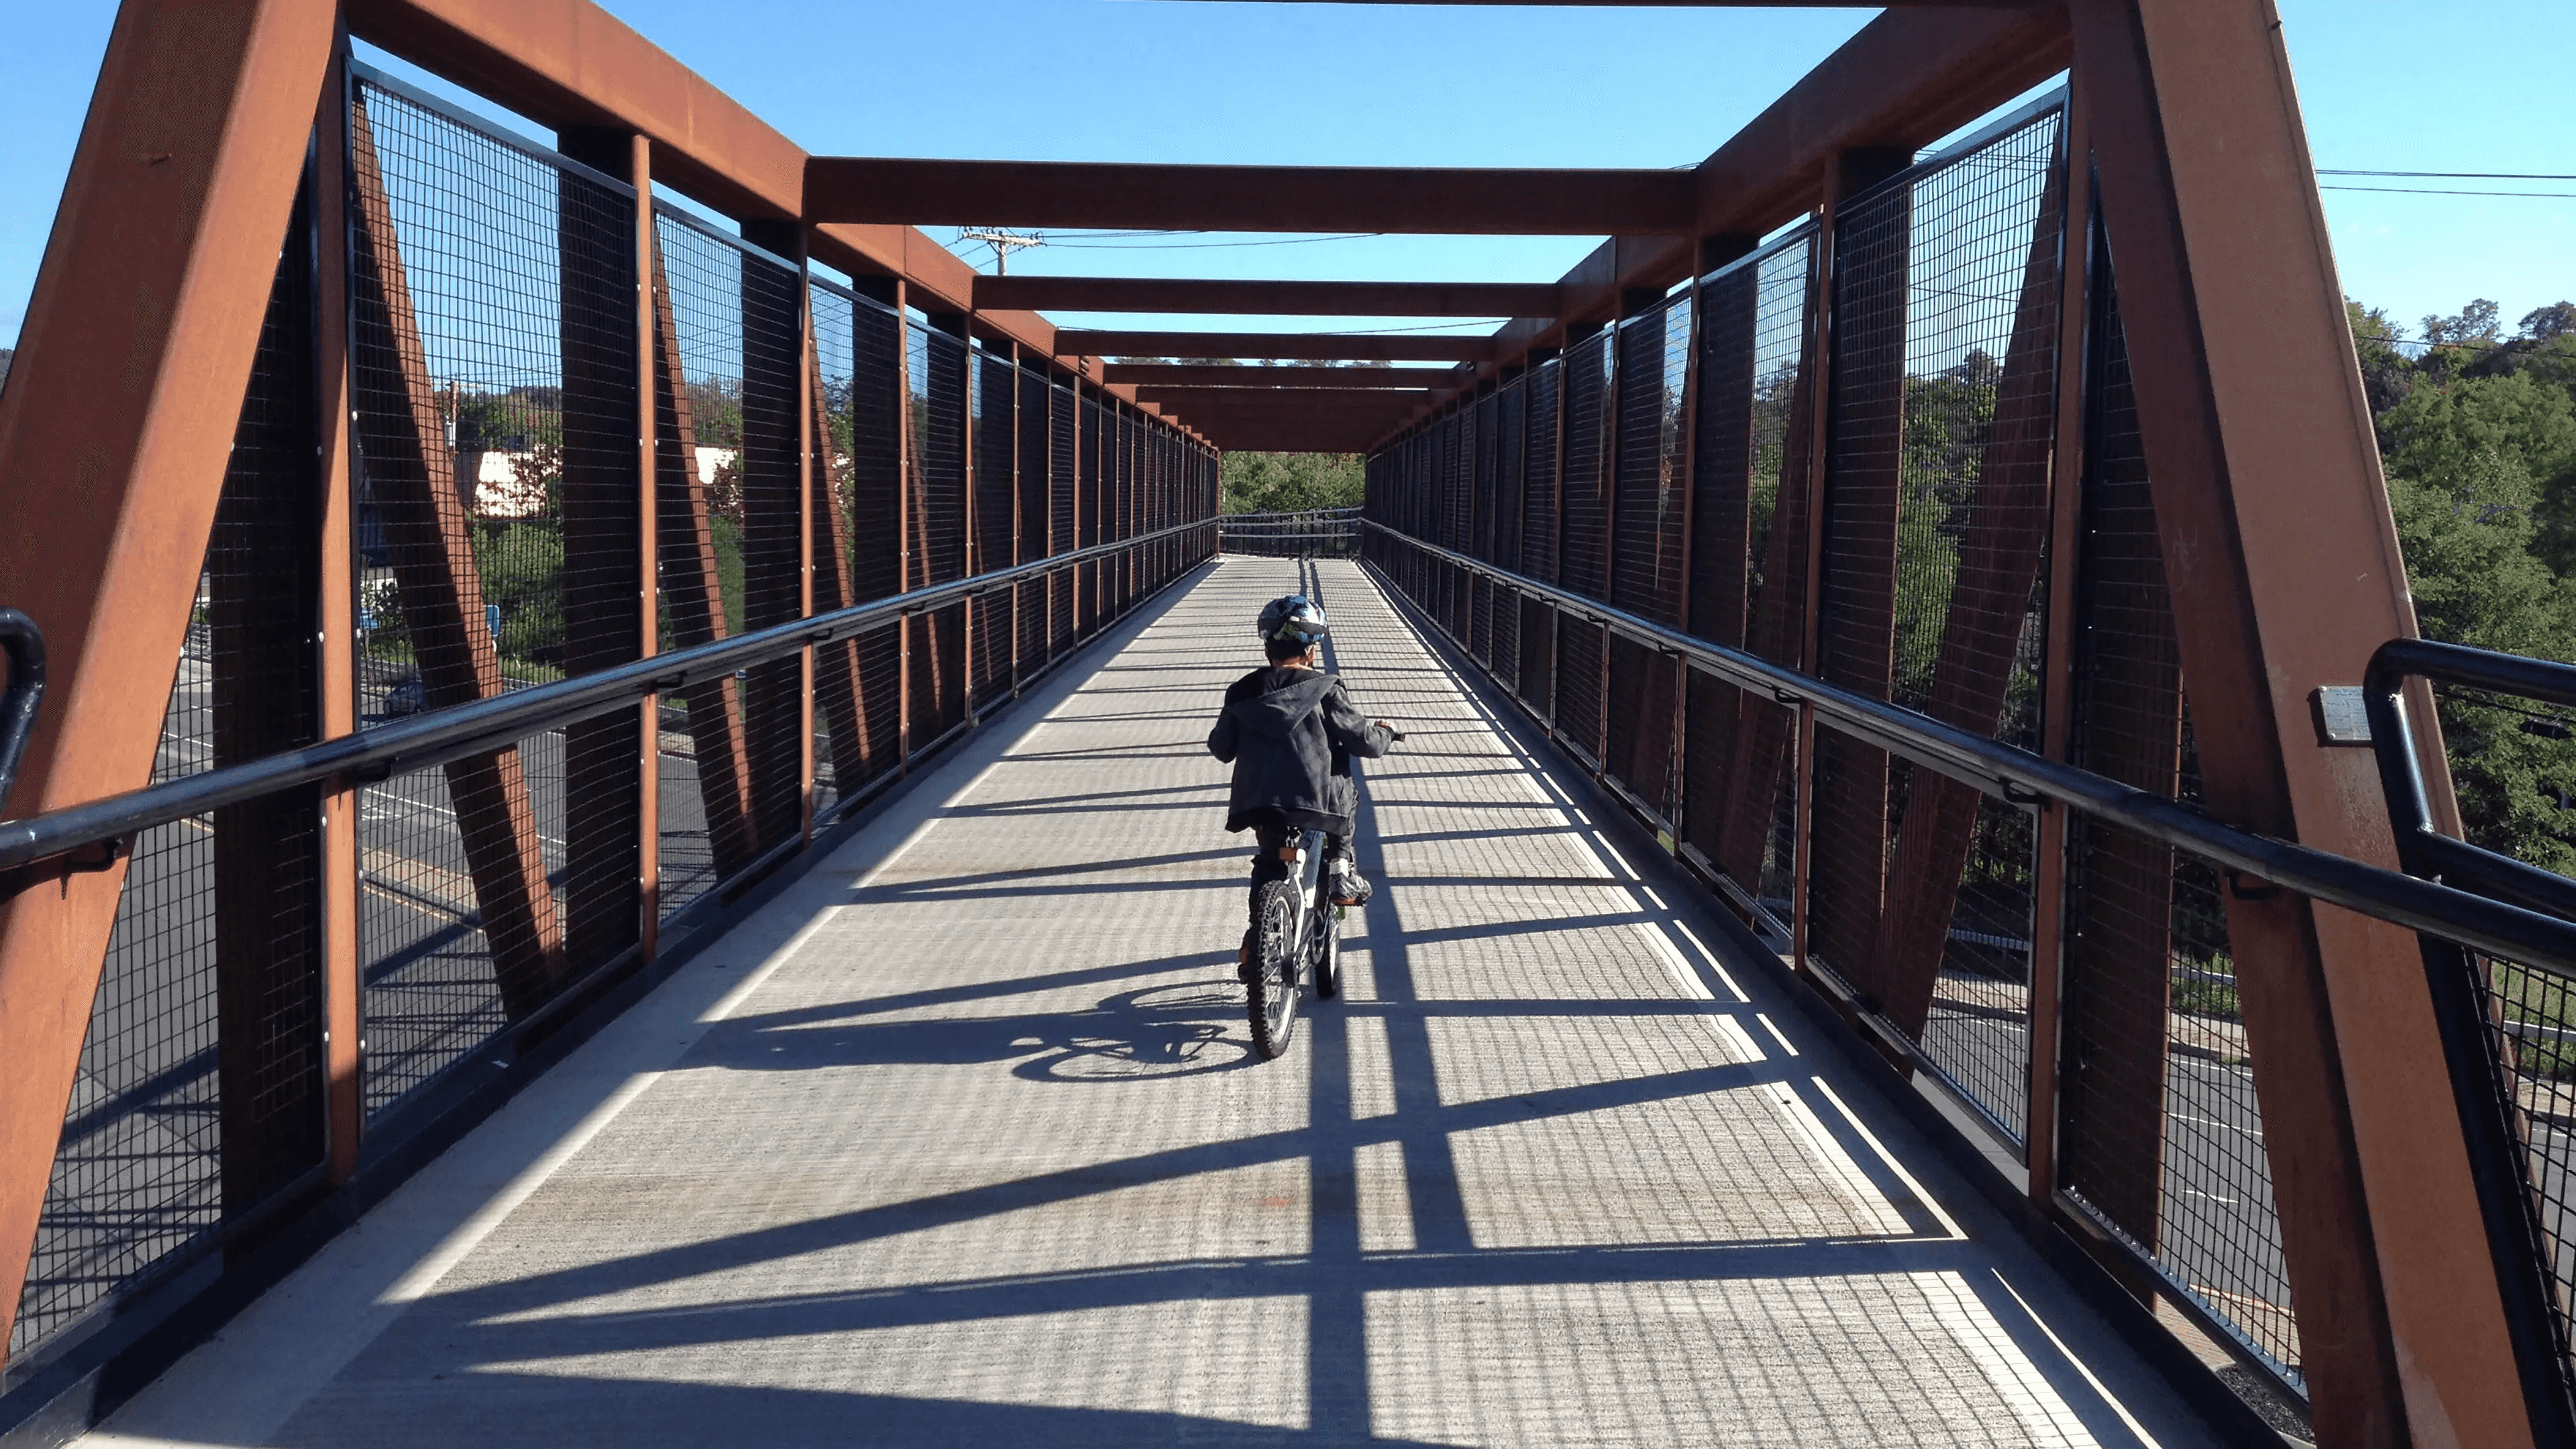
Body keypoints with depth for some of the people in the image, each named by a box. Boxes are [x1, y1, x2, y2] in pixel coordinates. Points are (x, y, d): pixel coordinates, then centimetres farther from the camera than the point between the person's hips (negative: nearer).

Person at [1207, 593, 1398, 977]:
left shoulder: (1243, 693, 7)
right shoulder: (1325, 691, -4)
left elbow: (1221, 748, 15)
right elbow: (1363, 740, -3)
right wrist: (1384, 733, 20)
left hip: (1257, 804, 3)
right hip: (1315, 801, -3)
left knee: (1269, 864, 24)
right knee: (1345, 793, 29)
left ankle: (1256, 937, 15)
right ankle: (1340, 872, 20)